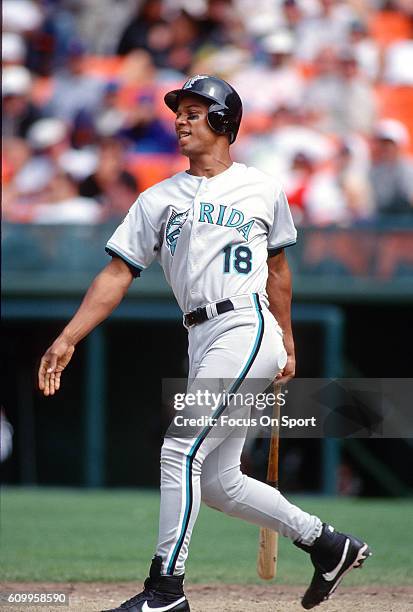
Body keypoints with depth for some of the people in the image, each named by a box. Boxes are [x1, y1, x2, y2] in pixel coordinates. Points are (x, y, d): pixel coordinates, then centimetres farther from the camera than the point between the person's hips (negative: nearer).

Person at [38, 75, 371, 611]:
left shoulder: (262, 190, 7)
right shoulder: (158, 200, 13)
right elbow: (118, 274, 8)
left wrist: (288, 345, 17)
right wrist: (67, 340, -1)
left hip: (248, 330, -5)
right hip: (204, 342, 6)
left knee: (182, 452, -14)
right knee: (217, 481, 7)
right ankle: (328, 546, 21)